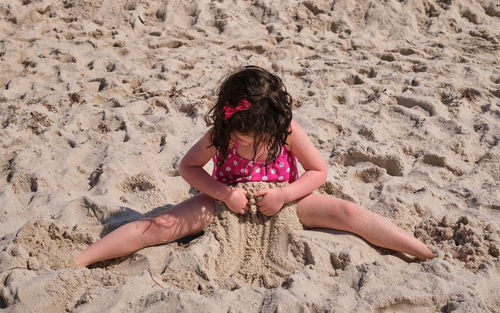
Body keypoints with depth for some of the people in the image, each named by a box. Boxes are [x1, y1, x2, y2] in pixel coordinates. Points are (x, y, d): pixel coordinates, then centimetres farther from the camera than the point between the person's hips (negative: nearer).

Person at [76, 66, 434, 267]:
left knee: (348, 212, -21)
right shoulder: (219, 135, -21)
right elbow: (188, 166, -8)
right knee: (160, 226, -21)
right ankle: (73, 263, -19)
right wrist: (224, 193, -23)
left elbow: (319, 171, -10)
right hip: (229, 199, 0)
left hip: (281, 198, 0)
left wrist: (284, 194, -26)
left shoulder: (289, 130, -21)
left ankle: (431, 255, -17)